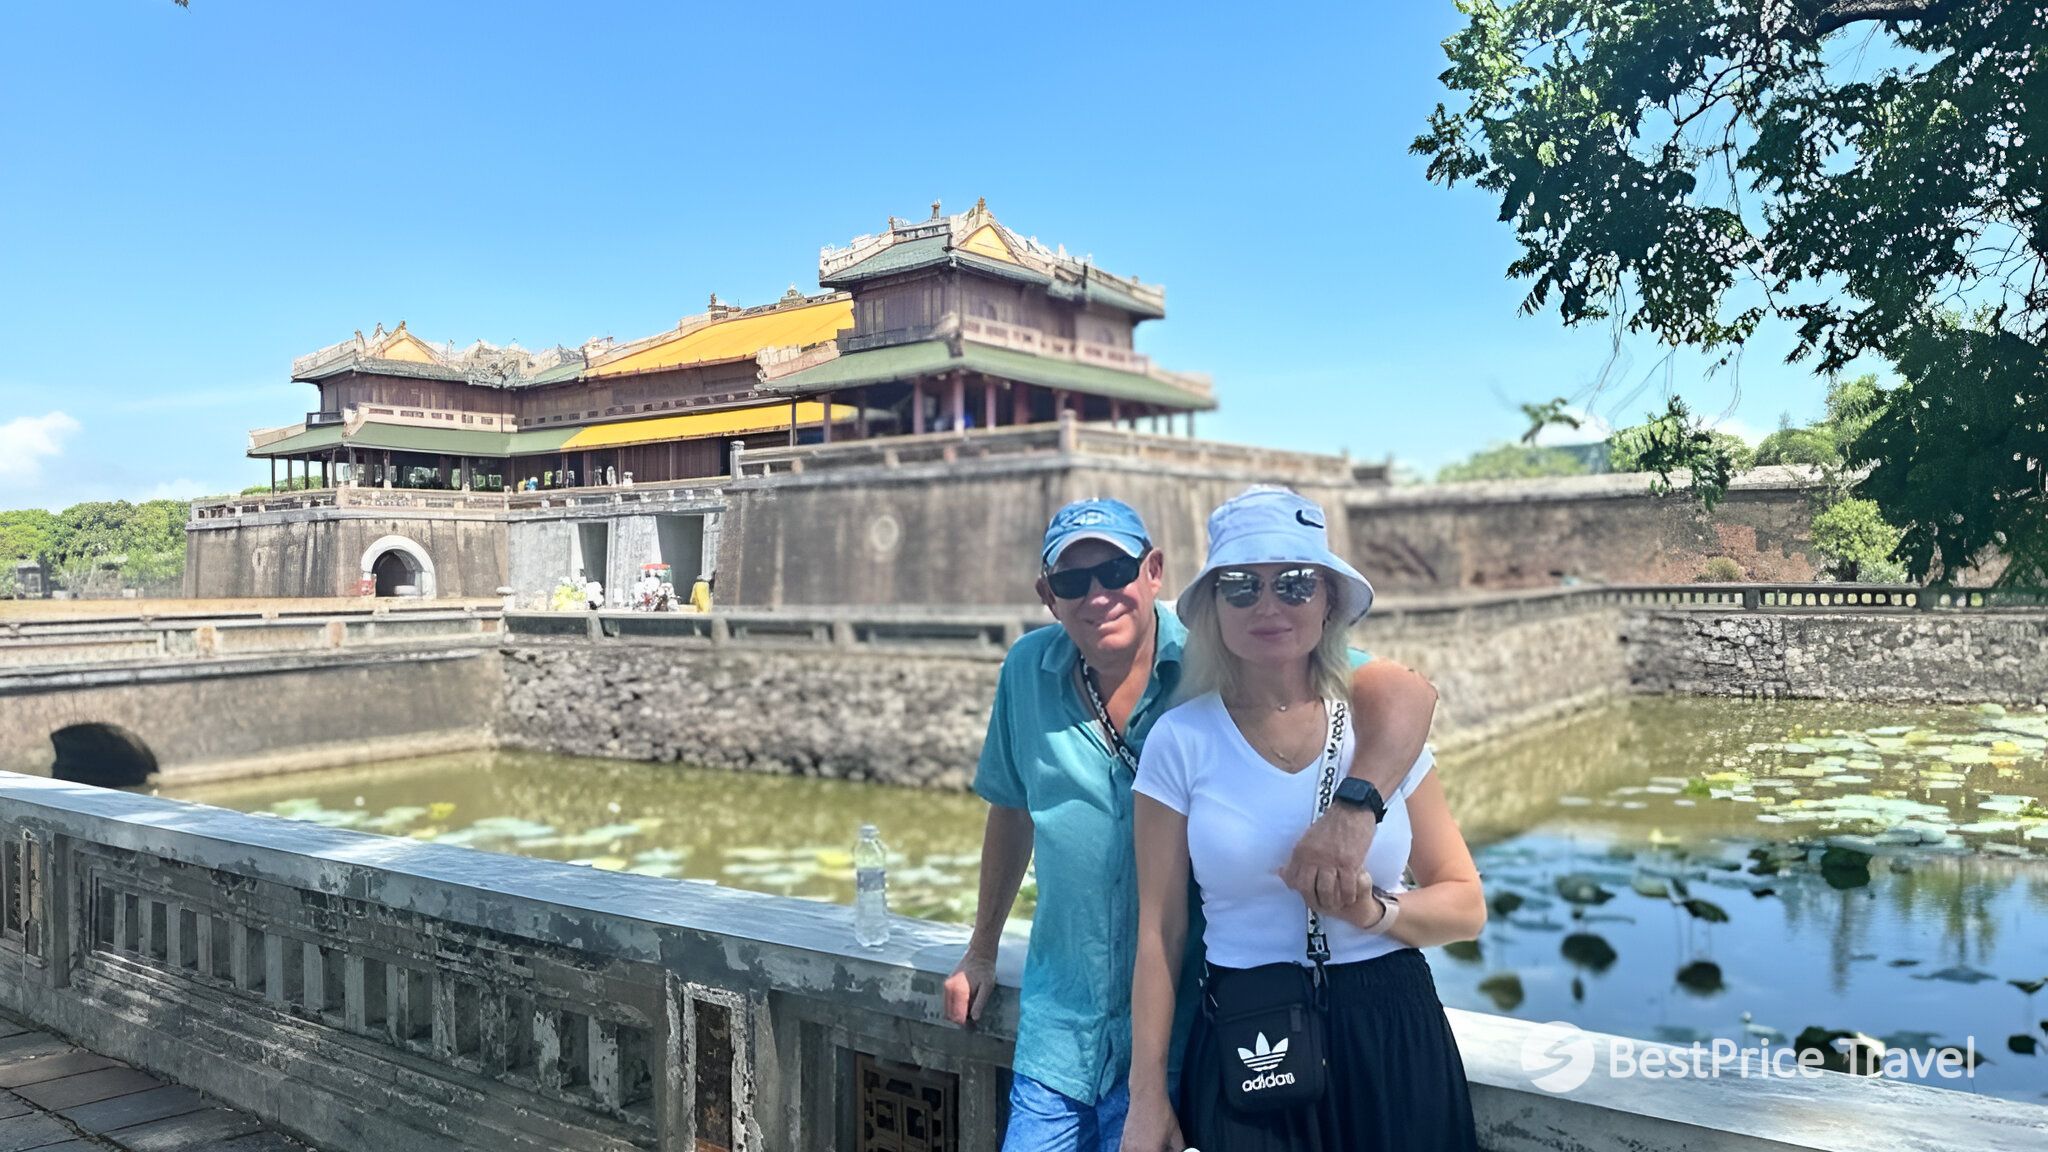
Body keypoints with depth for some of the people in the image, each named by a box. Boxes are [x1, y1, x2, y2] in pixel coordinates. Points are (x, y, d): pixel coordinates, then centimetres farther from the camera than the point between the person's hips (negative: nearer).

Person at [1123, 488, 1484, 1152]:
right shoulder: (1181, 741, -6)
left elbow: (1465, 906, 3)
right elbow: (1159, 931, -3)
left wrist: (1374, 912, -17)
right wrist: (1148, 1097, -3)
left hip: (1393, 1042, 2)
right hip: (1246, 1050, -1)